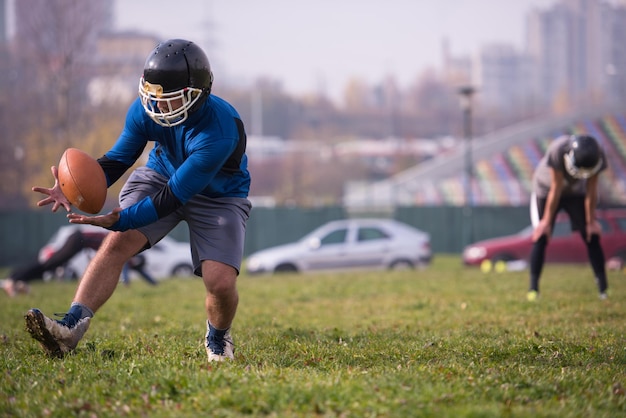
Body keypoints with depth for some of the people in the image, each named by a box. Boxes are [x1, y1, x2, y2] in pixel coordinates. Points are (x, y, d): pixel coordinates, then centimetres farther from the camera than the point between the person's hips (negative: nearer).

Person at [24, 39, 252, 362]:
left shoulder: (220, 132, -38)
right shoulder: (146, 109, -21)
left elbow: (173, 196, -35)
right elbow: (118, 158, -8)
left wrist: (117, 219, -40)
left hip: (218, 196, -4)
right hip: (161, 175, 4)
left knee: (221, 284, -18)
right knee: (117, 244, -20)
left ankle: (218, 339, 17)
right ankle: (70, 328, -28)